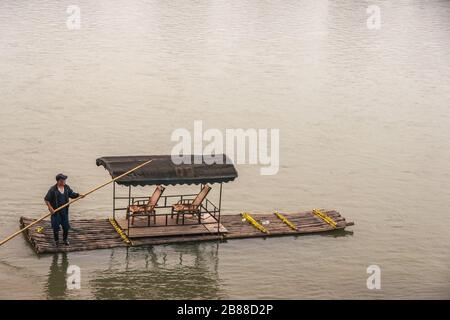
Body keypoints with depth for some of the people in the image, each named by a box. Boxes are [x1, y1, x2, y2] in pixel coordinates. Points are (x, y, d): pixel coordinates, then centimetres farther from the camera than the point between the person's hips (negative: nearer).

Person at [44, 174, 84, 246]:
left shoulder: (66, 188, 2)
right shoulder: (53, 189, -14)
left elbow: (72, 194, 12)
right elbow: (46, 199, -10)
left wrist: (79, 195, -6)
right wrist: (50, 208, -19)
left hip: (64, 210, 4)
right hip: (55, 211, -4)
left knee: (66, 226, 7)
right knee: (56, 227, 2)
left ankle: (65, 239, 28)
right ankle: (56, 240, 21)